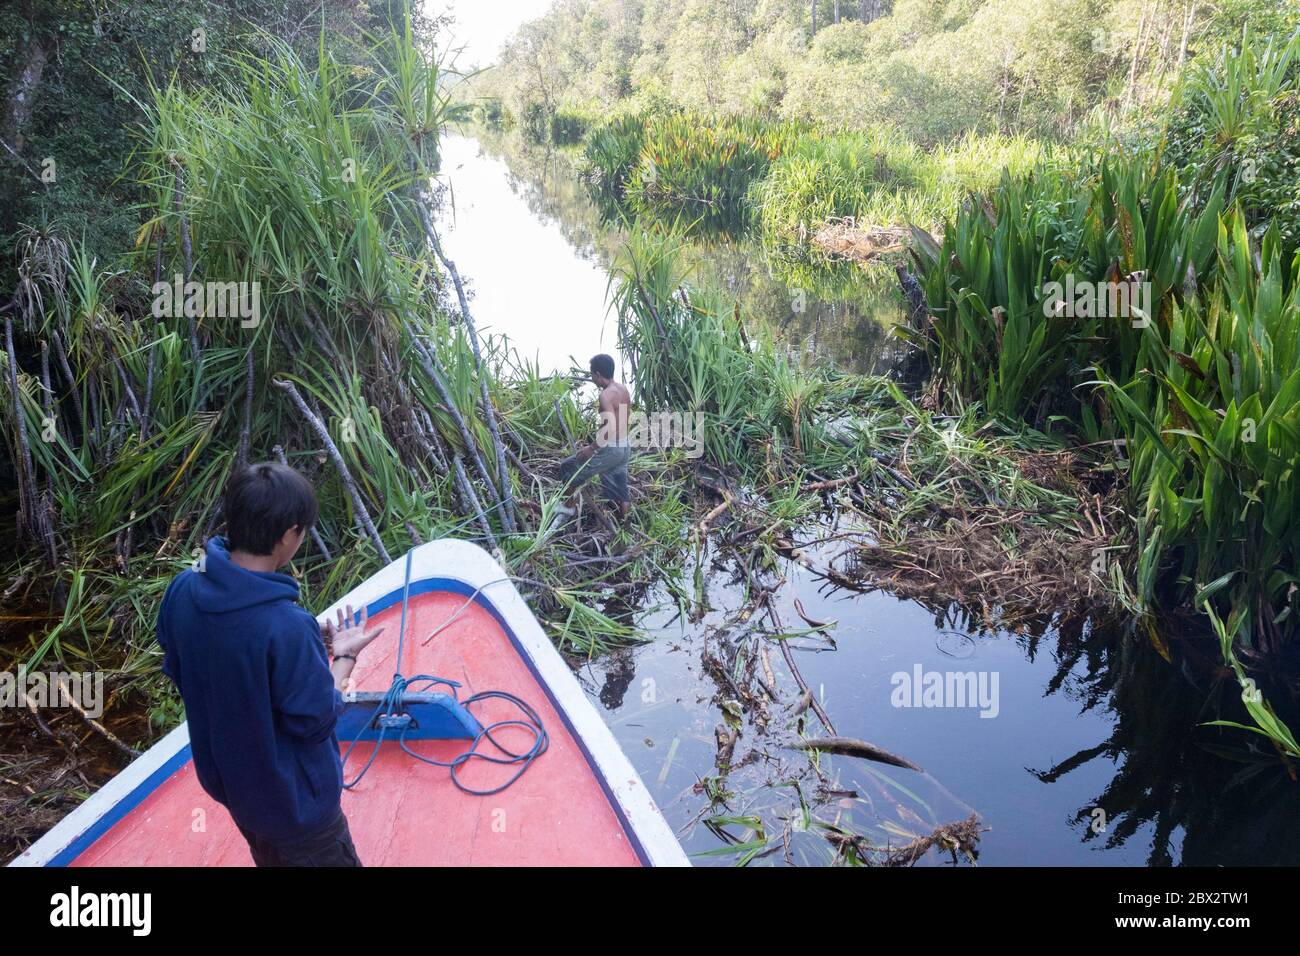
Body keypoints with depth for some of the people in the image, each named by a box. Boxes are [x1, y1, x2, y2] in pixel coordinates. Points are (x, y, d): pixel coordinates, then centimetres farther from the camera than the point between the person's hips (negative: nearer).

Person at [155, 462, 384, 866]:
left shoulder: (182, 589, -16)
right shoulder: (287, 627, -37)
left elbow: (177, 671, 2)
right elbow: (314, 722, -25)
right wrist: (344, 657, -10)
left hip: (226, 776, 7)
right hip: (292, 801, -7)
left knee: (269, 858, 31)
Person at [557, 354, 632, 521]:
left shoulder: (606, 395, -20)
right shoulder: (623, 388, 7)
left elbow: (610, 428, -28)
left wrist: (591, 448, -18)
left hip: (611, 450, -8)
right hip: (625, 448, 9)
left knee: (568, 468, 8)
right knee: (619, 493, 16)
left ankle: (569, 507, 19)